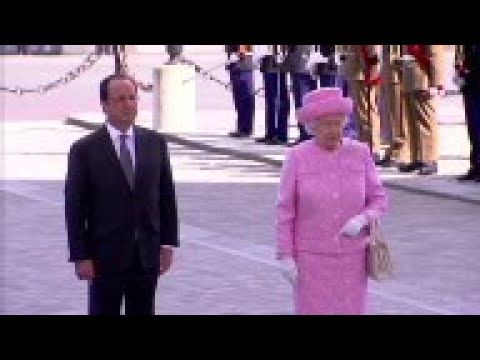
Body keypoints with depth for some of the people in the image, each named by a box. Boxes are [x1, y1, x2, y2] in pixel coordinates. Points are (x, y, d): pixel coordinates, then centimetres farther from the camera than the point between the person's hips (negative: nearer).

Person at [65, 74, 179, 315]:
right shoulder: (85, 150, -7)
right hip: (105, 257, -3)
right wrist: (80, 256, -10)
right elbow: (75, 208, -6)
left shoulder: (155, 143, 5)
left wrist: (168, 242, 5)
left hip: (147, 256, 3)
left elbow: (166, 195, 9)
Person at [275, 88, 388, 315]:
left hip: (351, 257, 2)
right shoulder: (297, 158, -9)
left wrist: (362, 220, -18)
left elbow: (378, 200, 2)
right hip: (312, 257, -2)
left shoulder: (360, 154, -3)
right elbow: (286, 211, -6)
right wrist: (285, 256, -9)